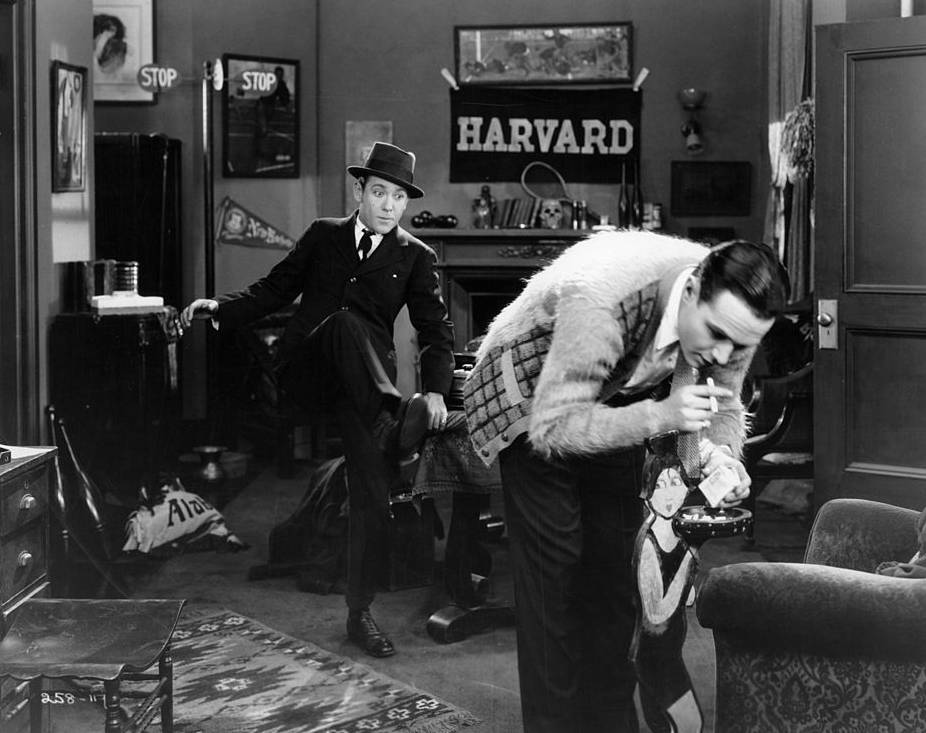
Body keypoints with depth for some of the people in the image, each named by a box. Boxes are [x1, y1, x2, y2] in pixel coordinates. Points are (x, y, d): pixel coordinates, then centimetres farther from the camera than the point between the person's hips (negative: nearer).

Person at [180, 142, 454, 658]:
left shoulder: (416, 258, 11)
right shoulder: (324, 236, 15)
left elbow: (437, 330, 4)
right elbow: (274, 290, 17)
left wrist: (436, 389, -13)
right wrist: (219, 307, 1)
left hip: (364, 382, 0)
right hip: (305, 372, 0)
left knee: (373, 493, -11)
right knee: (346, 319, -32)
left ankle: (360, 614, 1)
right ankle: (392, 417, -47)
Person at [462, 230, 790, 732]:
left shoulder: (732, 312, -23)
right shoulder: (603, 299, -42)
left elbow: (725, 407, -6)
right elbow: (552, 428, -38)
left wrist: (720, 453, -28)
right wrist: (659, 415, -48)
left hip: (614, 396, 6)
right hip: (531, 397, -5)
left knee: (616, 567, 6)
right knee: (557, 569, -8)